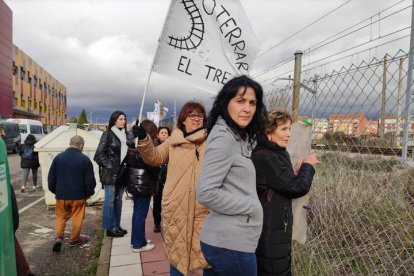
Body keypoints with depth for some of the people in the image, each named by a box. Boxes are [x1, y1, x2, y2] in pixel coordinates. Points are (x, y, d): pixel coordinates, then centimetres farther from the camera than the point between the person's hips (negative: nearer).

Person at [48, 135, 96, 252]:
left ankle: (58, 237, 4)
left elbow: (51, 177, 5)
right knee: (77, 218, 12)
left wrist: (55, 191, 19)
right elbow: (90, 180, -9)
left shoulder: (58, 157, -1)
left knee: (61, 216, 19)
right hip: (78, 195, -3)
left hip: (61, 194, 3)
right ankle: (74, 239, 23)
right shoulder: (85, 159, -11)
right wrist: (89, 193, 8)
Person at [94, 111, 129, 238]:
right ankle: (110, 227, 8)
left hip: (122, 172, 6)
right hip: (110, 172, -6)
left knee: (118, 199, 12)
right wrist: (109, 166, -13)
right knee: (110, 200, 0)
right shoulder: (107, 134, -6)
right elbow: (100, 153, -9)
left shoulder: (125, 134, 11)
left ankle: (117, 225, 21)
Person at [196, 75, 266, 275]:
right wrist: (251, 207, -15)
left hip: (232, 238, 8)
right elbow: (206, 193, -24)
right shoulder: (224, 137, -19)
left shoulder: (238, 136, 10)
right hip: (230, 243, -8)